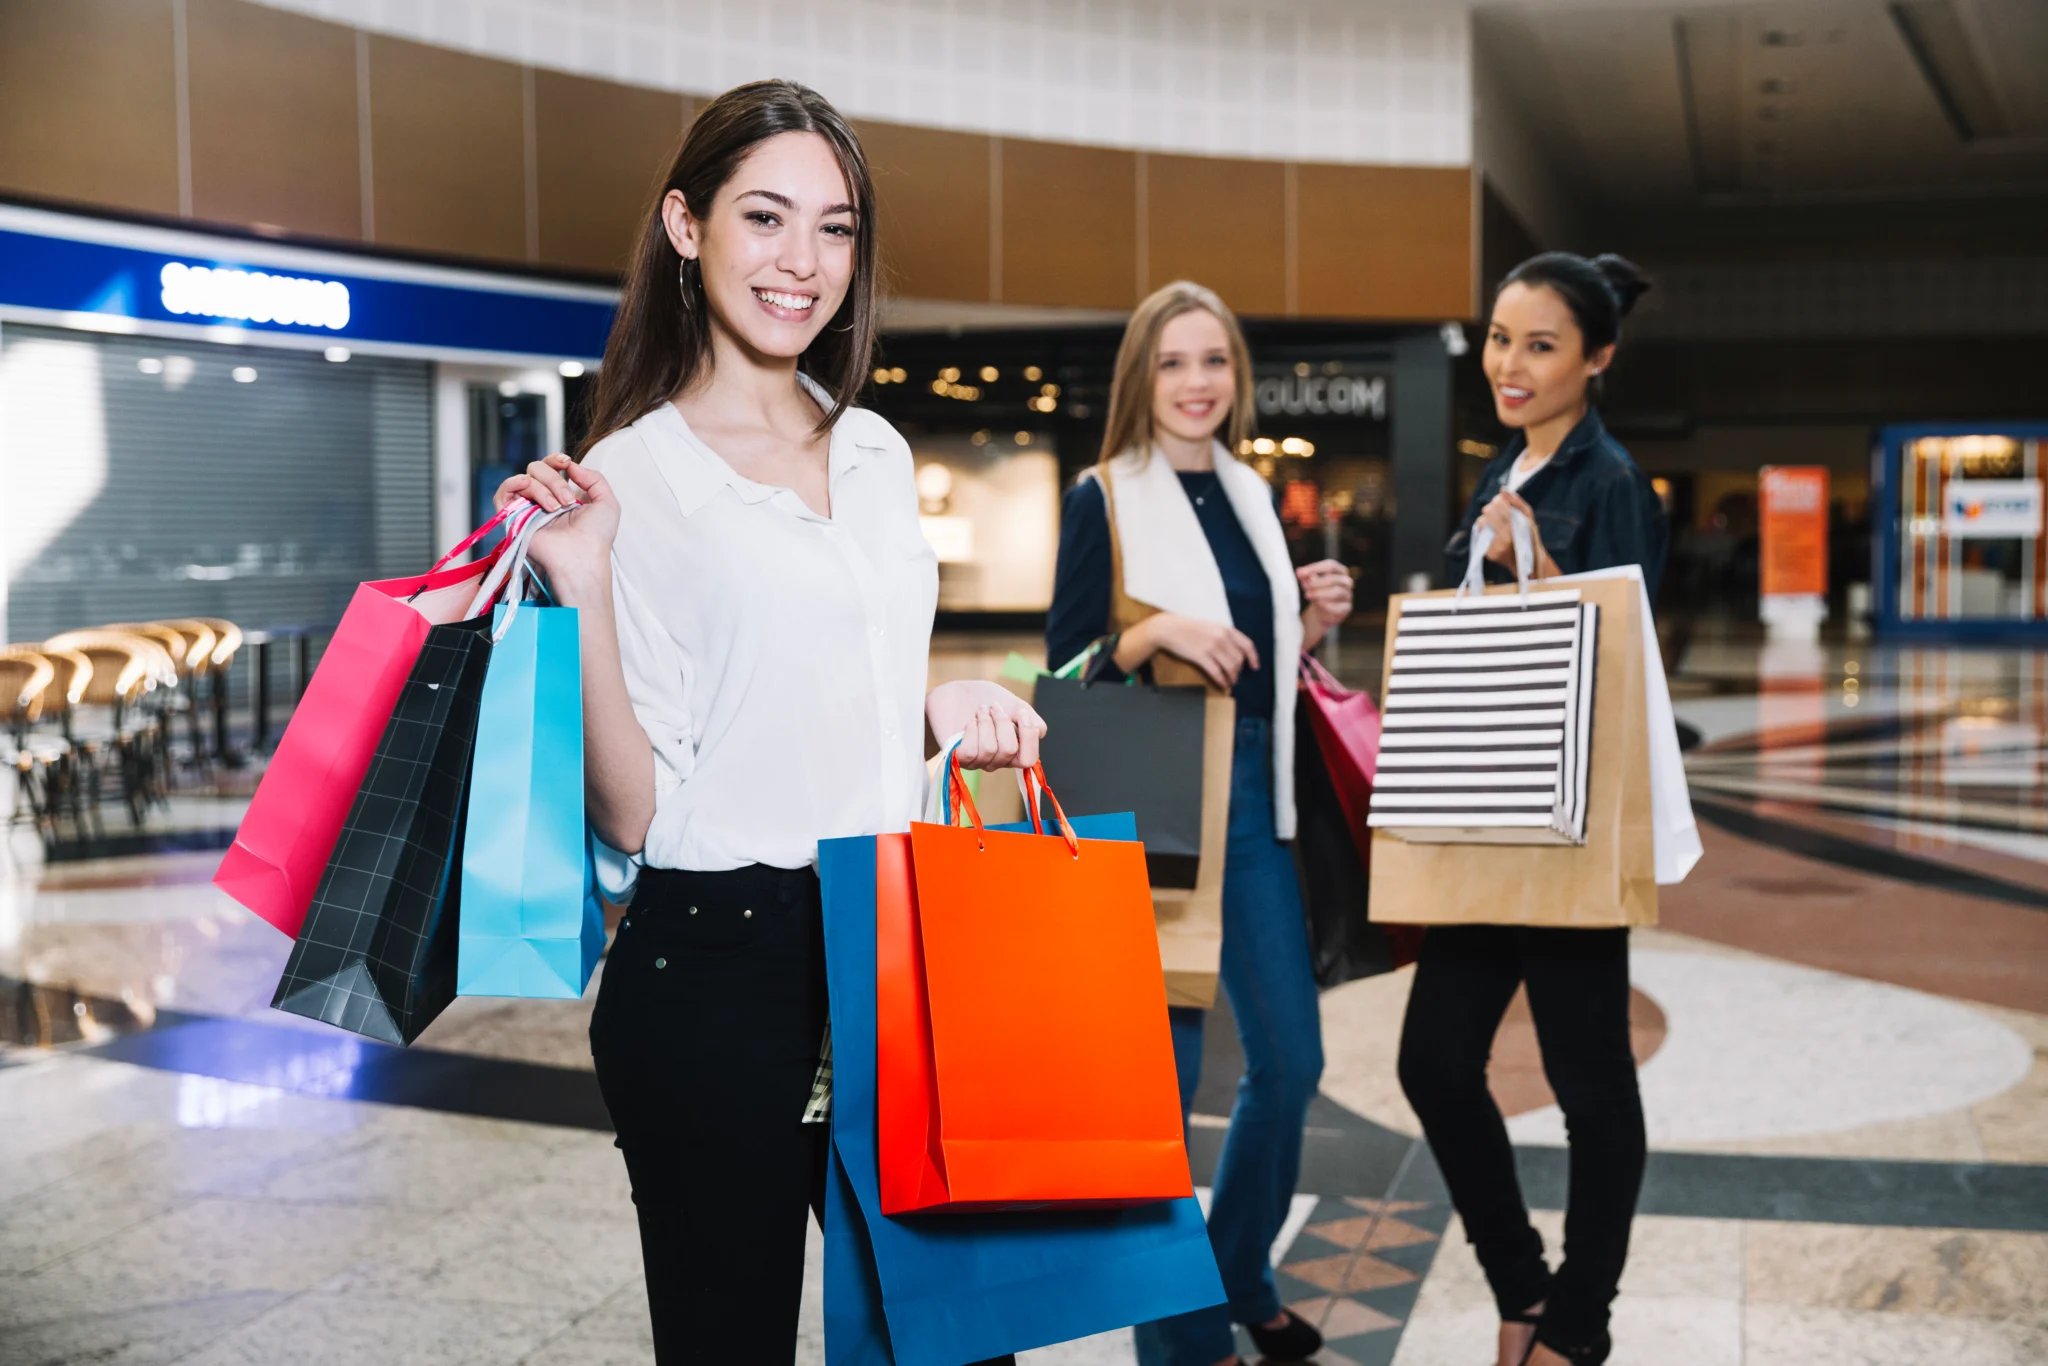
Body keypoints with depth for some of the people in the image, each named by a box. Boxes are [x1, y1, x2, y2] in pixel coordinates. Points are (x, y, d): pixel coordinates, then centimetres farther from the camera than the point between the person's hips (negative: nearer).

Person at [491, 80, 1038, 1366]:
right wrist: (584, 593, -23)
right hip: (718, 966, -6)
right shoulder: (630, 476, -8)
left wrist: (944, 708, 3)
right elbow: (631, 817, -13)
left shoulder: (877, 452, 10)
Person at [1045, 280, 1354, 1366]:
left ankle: (1240, 1275, 33)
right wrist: (1161, 630, -22)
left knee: (1289, 1060, 11)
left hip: (1253, 797, 7)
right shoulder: (1105, 499, -5)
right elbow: (1066, 672, -7)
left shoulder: (1247, 494, 14)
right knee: (1163, 1069, 1)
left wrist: (1315, 620, 2)